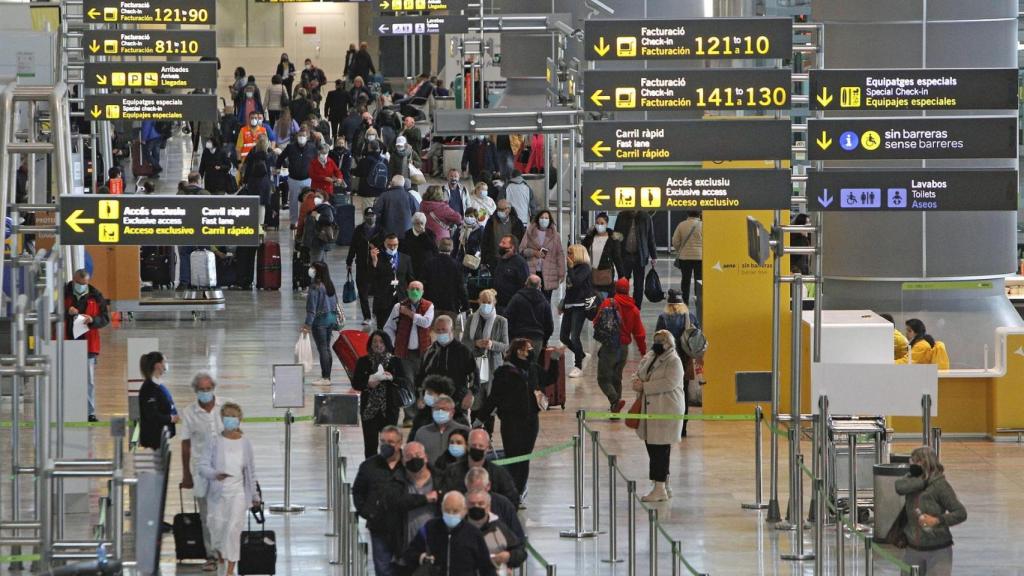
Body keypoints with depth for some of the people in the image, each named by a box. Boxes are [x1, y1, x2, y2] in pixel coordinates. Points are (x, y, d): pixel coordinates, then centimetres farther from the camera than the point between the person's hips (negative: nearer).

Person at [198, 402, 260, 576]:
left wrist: (255, 495, 13)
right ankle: (220, 553, 42)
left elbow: (251, 470, 9)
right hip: (218, 491, 1)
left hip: (238, 491, -1)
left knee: (234, 528, -9)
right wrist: (215, 474, -28)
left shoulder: (245, 442, 2)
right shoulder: (216, 442, -2)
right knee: (217, 528, 9)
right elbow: (203, 466, -6)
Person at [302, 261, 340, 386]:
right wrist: (335, 321, 21)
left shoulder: (316, 286, -17)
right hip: (332, 317, 8)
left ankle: (325, 378, -4)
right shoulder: (330, 285, 8)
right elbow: (335, 303, 14)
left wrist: (308, 324, -16)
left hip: (320, 319, -8)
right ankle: (327, 377, 16)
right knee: (327, 348, 13)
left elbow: (312, 307, -18)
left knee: (322, 349, -4)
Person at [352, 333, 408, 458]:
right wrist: (367, 384, -18)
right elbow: (355, 383, 1)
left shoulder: (395, 361, 2)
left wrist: (392, 378, -23)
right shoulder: (363, 362, 5)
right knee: (370, 444, -1)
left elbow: (407, 383, -5)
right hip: (369, 409, 1)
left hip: (389, 409, -1)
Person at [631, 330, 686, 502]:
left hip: (666, 409, -8)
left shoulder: (674, 361, -9)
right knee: (652, 448, 10)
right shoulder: (648, 358, 16)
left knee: (661, 450, -8)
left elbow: (669, 383, -21)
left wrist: (644, 386, -18)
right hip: (649, 409, 8)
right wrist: (637, 381, -6)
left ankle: (660, 489, -7)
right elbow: (637, 374, 20)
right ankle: (660, 488, 19)